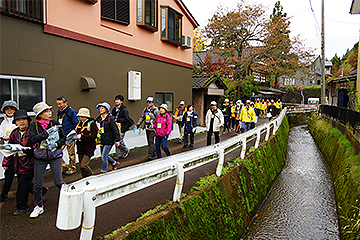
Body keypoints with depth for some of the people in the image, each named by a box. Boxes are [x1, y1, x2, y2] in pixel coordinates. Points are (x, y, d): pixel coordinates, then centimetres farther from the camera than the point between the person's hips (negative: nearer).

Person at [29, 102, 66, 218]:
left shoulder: (55, 123, 1)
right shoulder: (34, 125, -1)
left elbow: (63, 138, 6)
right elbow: (33, 138, -17)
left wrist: (57, 144, -11)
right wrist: (47, 133, -23)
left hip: (55, 156, -1)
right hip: (40, 157, 1)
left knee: (58, 181, -3)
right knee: (37, 183, 5)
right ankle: (38, 206, 24)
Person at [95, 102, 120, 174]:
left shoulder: (110, 118, -14)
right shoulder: (100, 118, 8)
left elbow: (115, 129, -13)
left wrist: (117, 140, -13)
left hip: (109, 141, -8)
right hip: (102, 140, 8)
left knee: (104, 156, -4)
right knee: (104, 155, 15)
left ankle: (103, 171, 12)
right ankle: (114, 163, 37)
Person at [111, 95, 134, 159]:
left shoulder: (124, 110, -8)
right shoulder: (114, 109, 15)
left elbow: (125, 119, -15)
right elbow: (113, 117, 26)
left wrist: (117, 120, -19)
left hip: (122, 128, -7)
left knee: (119, 140, -10)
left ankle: (126, 150, 17)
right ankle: (119, 154, 21)